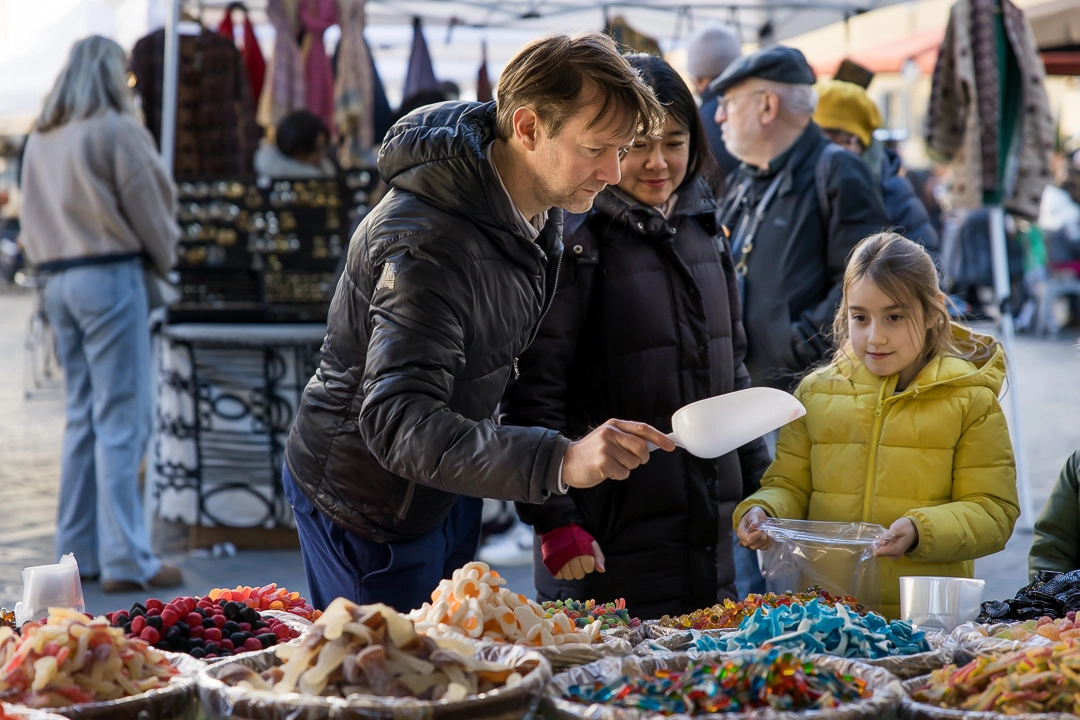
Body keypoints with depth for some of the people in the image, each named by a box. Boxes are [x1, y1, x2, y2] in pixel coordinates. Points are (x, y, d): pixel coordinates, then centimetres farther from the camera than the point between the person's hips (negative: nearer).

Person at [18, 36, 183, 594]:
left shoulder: (40, 138, 14)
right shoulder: (117, 130, -7)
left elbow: (33, 217, 15)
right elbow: (151, 205, -2)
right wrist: (165, 256, 13)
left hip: (58, 279, 7)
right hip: (110, 275, -7)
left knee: (82, 417, 13)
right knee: (122, 421, -6)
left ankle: (77, 552, 15)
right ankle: (126, 560, -7)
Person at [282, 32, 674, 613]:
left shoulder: (540, 209, -5)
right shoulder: (429, 244, -35)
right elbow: (397, 422, -44)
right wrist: (559, 462, -56)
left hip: (447, 485, 9)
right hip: (368, 502, -8)